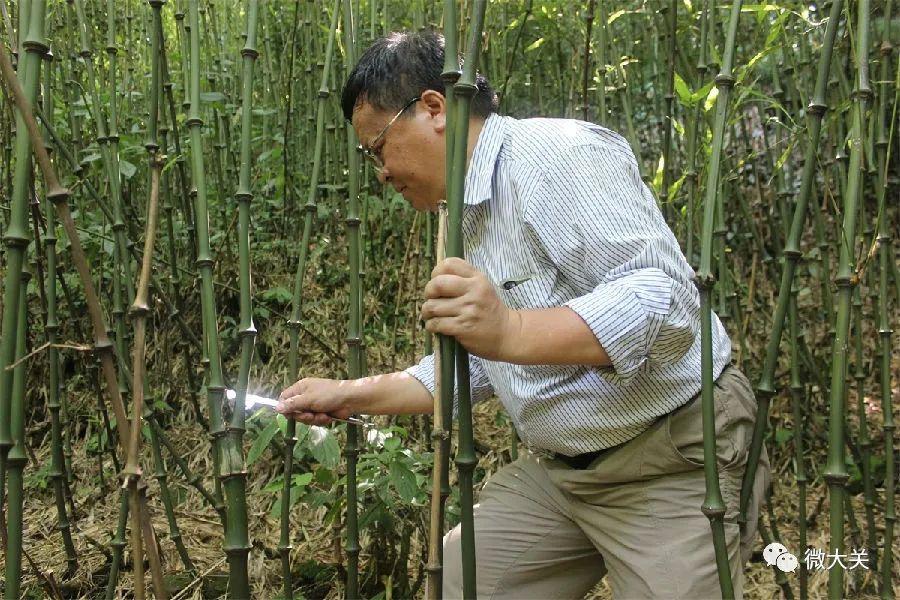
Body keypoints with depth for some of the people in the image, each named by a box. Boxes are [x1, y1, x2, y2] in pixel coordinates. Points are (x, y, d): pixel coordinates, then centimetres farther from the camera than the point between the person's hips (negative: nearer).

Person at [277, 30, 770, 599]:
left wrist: (510, 330, -40)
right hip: (554, 467, 9)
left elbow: (667, 303, -29)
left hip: (672, 465, -8)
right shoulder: (462, 217, 10)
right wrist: (353, 395, 13)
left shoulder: (560, 153, -19)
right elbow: (475, 364, 16)